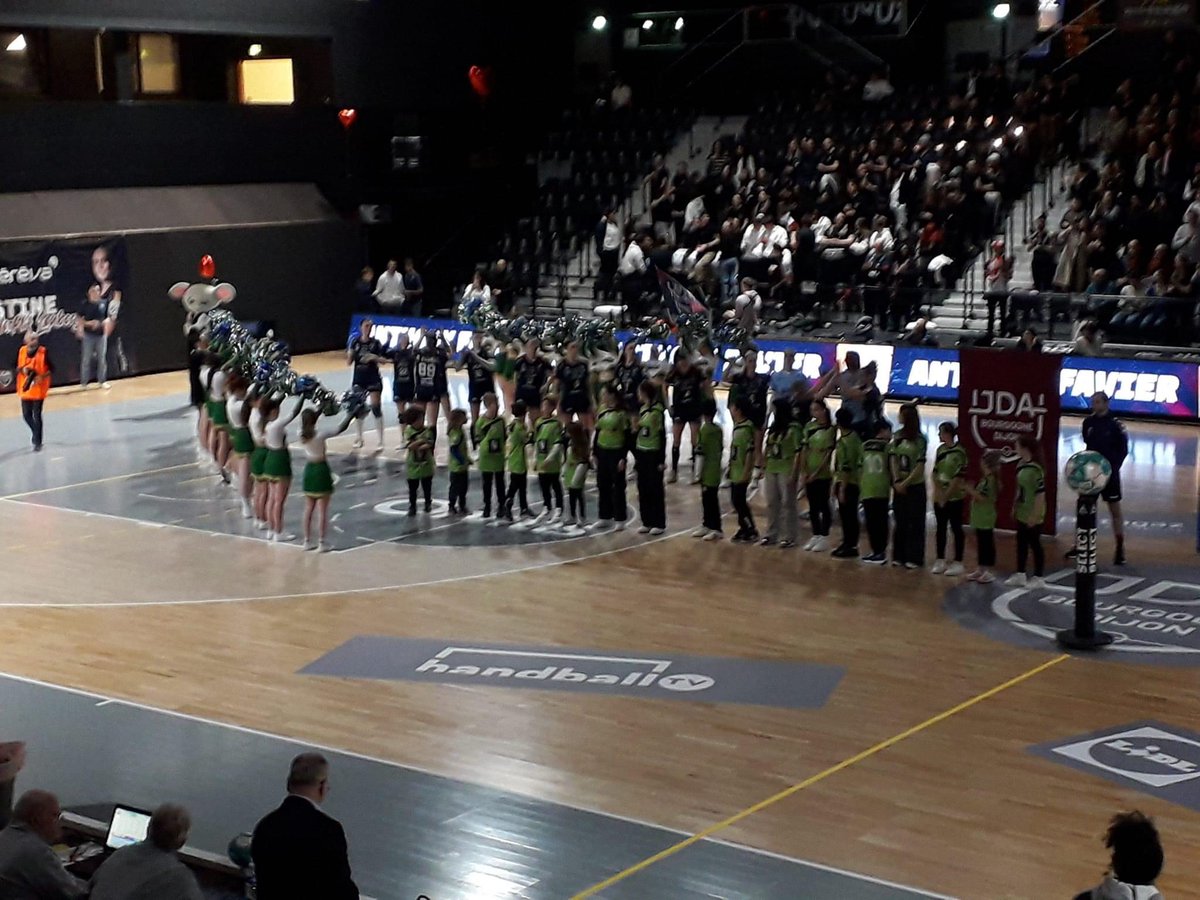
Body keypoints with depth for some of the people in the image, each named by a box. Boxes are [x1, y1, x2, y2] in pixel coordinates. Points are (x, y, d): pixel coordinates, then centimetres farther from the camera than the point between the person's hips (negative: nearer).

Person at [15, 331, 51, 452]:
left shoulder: (43, 352, -13)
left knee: (37, 415, -1)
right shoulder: (22, 351, -1)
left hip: (38, 389, -4)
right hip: (25, 388, 4)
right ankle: (37, 433, 37)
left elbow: (51, 369, -7)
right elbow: (18, 367, 11)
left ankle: (38, 443, 11)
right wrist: (22, 370, -12)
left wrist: (42, 377, -22)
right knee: (26, 415, 9)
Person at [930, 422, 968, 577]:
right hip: (939, 497, 6)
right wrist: (937, 493, -3)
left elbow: (959, 478, -15)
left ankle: (957, 563, 6)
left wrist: (946, 496, -13)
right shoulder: (940, 449, 7)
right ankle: (940, 561, 18)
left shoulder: (959, 453, -13)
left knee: (956, 529, 1)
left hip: (954, 497, -6)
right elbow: (935, 472, 8)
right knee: (941, 528, 10)